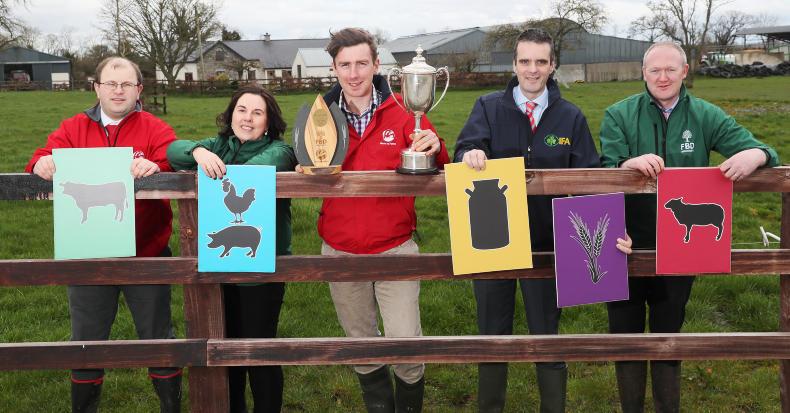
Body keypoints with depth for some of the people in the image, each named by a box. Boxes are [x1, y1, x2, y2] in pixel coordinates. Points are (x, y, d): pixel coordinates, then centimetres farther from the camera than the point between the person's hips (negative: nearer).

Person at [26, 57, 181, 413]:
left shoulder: (156, 129, -2)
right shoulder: (73, 129, 5)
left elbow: (174, 167, -16)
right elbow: (43, 160, -5)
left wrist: (155, 168, -39)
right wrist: (43, 164, -29)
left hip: (146, 256, -2)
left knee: (157, 338, 11)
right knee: (86, 342, 15)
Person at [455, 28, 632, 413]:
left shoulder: (571, 117, 1)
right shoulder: (488, 107, -1)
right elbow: (466, 148, -16)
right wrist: (471, 154, -41)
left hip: (547, 244, 0)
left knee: (546, 336, 14)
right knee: (492, 335, 15)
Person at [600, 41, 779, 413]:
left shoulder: (706, 116, -1)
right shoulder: (618, 115, -4)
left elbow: (758, 151, -6)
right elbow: (605, 172, -14)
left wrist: (755, 154, -31)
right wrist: (631, 163, -36)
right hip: (626, 247, -1)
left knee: (668, 335, 17)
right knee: (625, 333, 12)